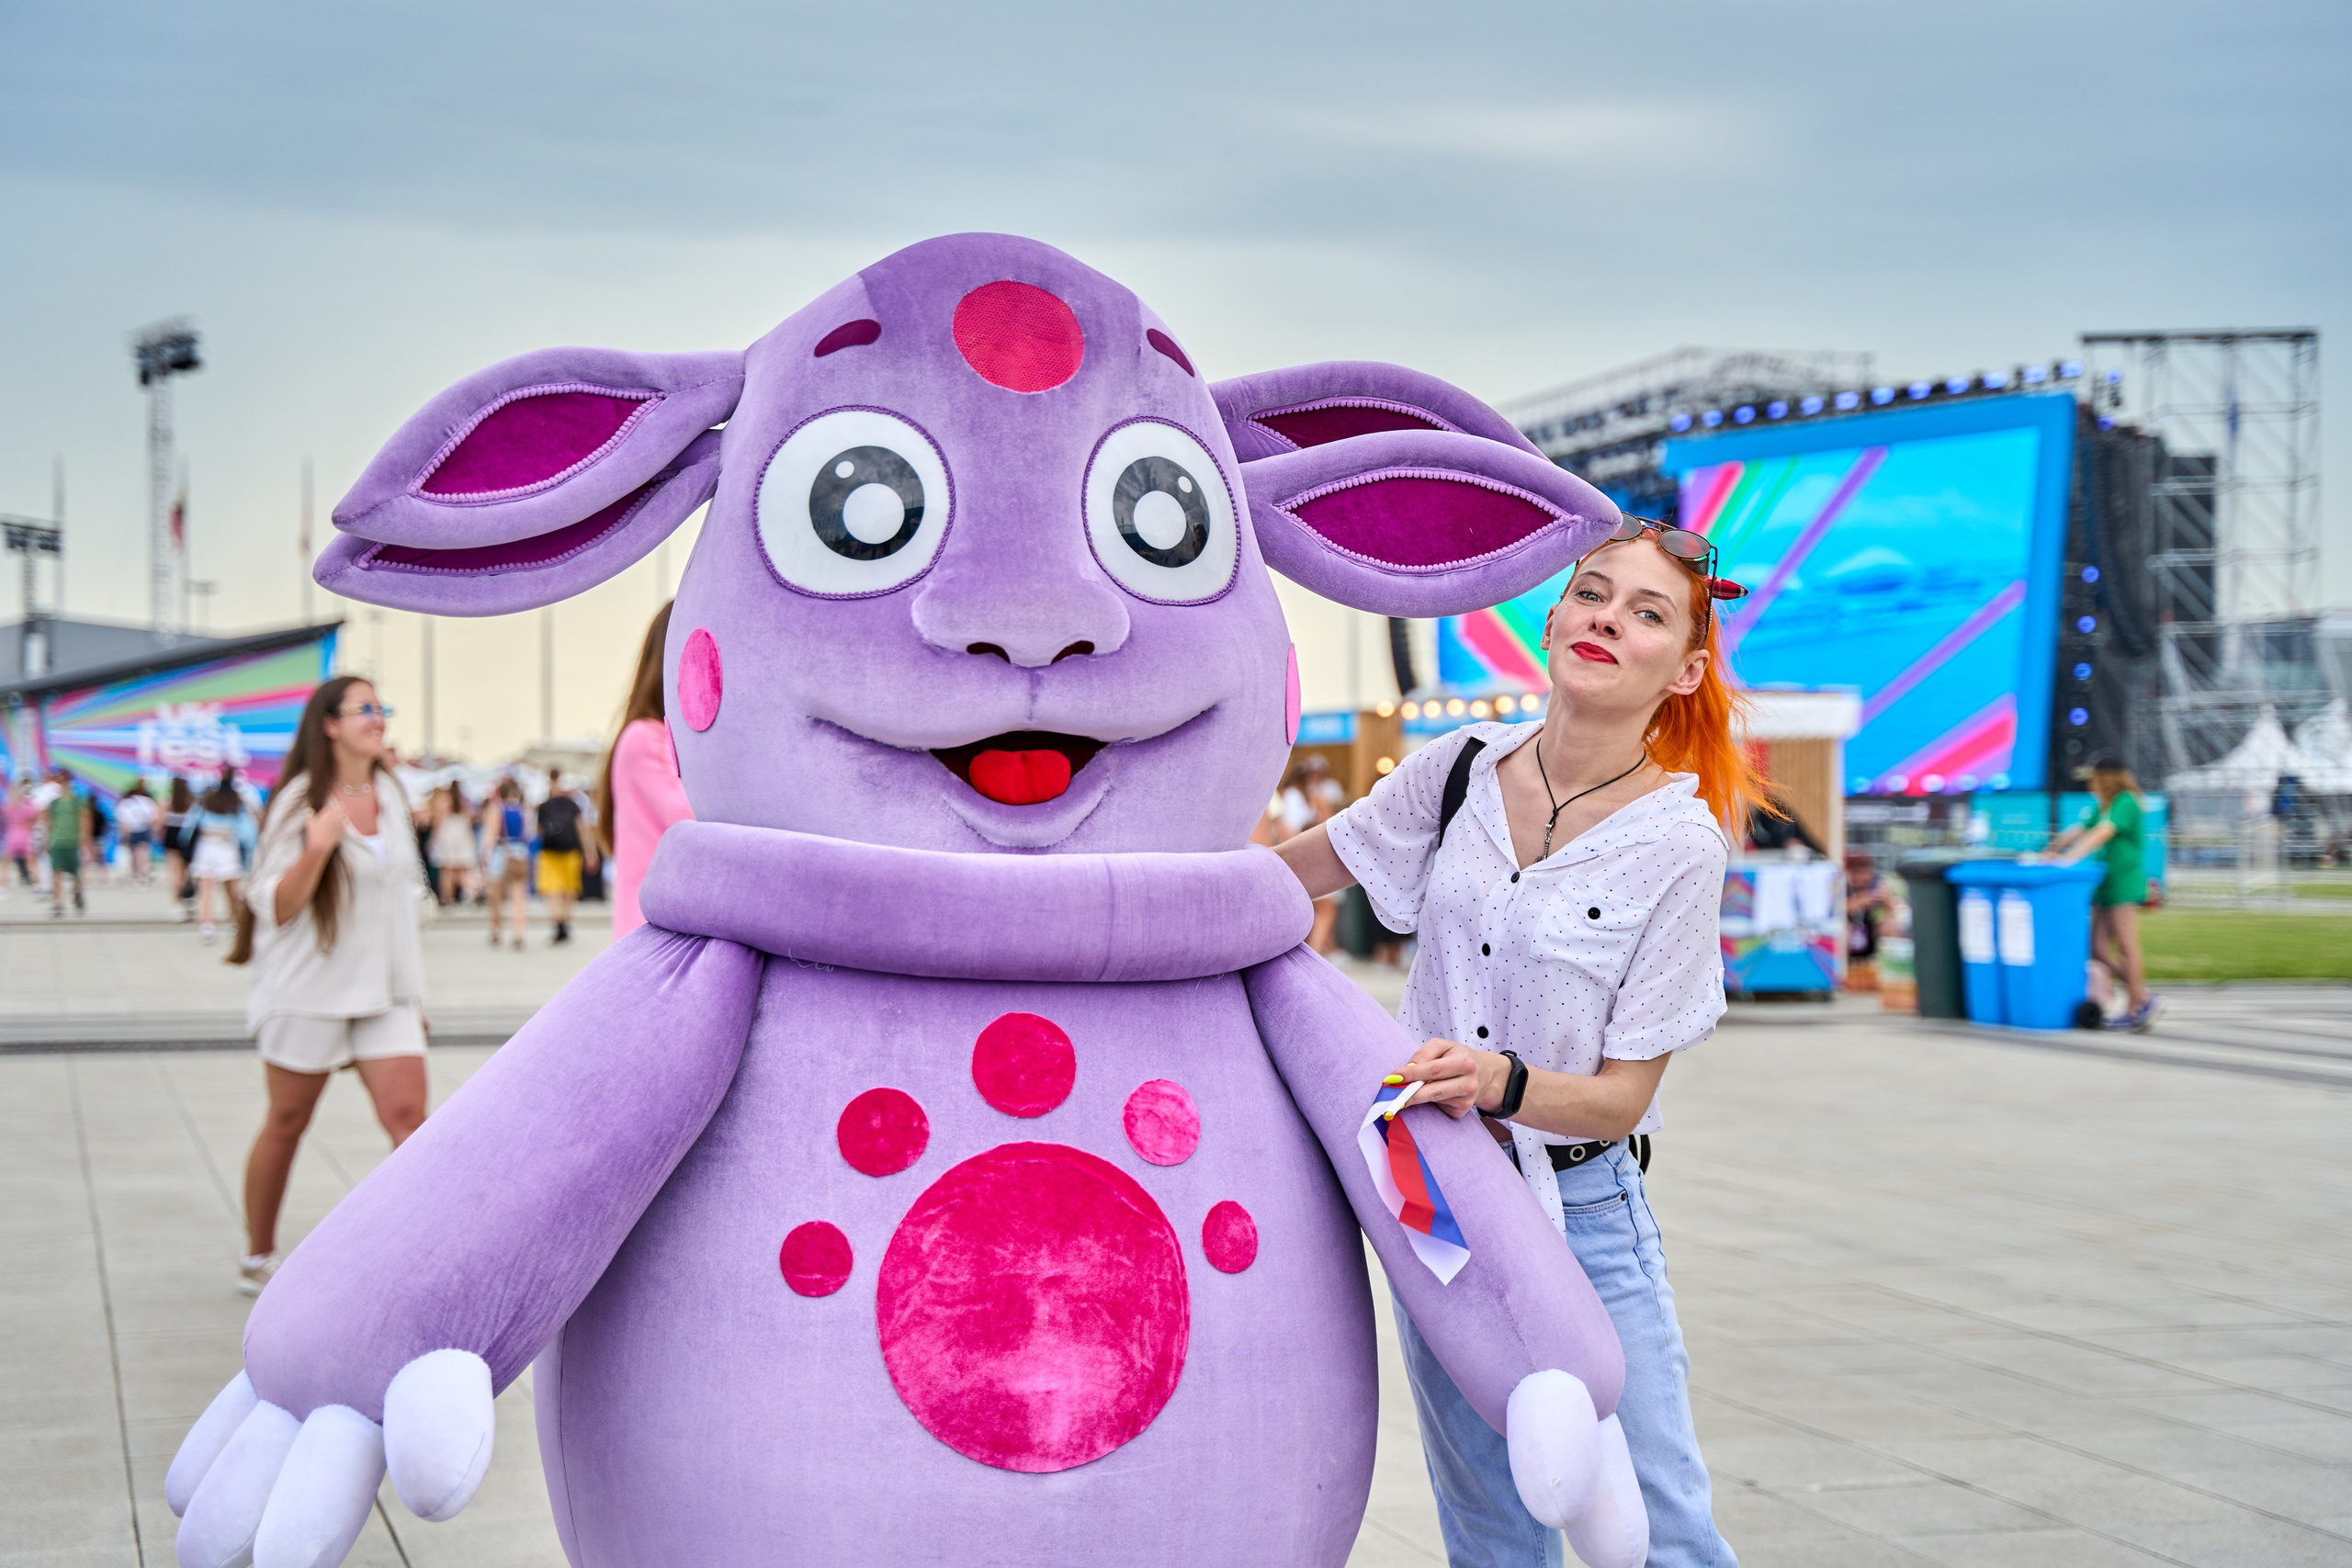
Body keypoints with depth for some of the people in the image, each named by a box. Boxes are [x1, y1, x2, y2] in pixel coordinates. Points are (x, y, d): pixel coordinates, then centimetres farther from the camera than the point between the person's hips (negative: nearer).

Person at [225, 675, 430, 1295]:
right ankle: (258, 1257, 26)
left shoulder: (390, 793, 8)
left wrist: (413, 986, 20)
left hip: (384, 991, 4)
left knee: (407, 1114, -10)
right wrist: (316, 849, -29)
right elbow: (276, 907, -12)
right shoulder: (302, 802, -10)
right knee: (287, 1124, 9)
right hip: (309, 989, -4)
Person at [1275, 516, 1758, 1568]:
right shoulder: (1464, 767, -1)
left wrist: (1503, 1082, -30)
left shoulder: (1680, 844, -12)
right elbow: (1294, 869, 15)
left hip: (1582, 1214, -3)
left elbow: (1621, 1095, -12)